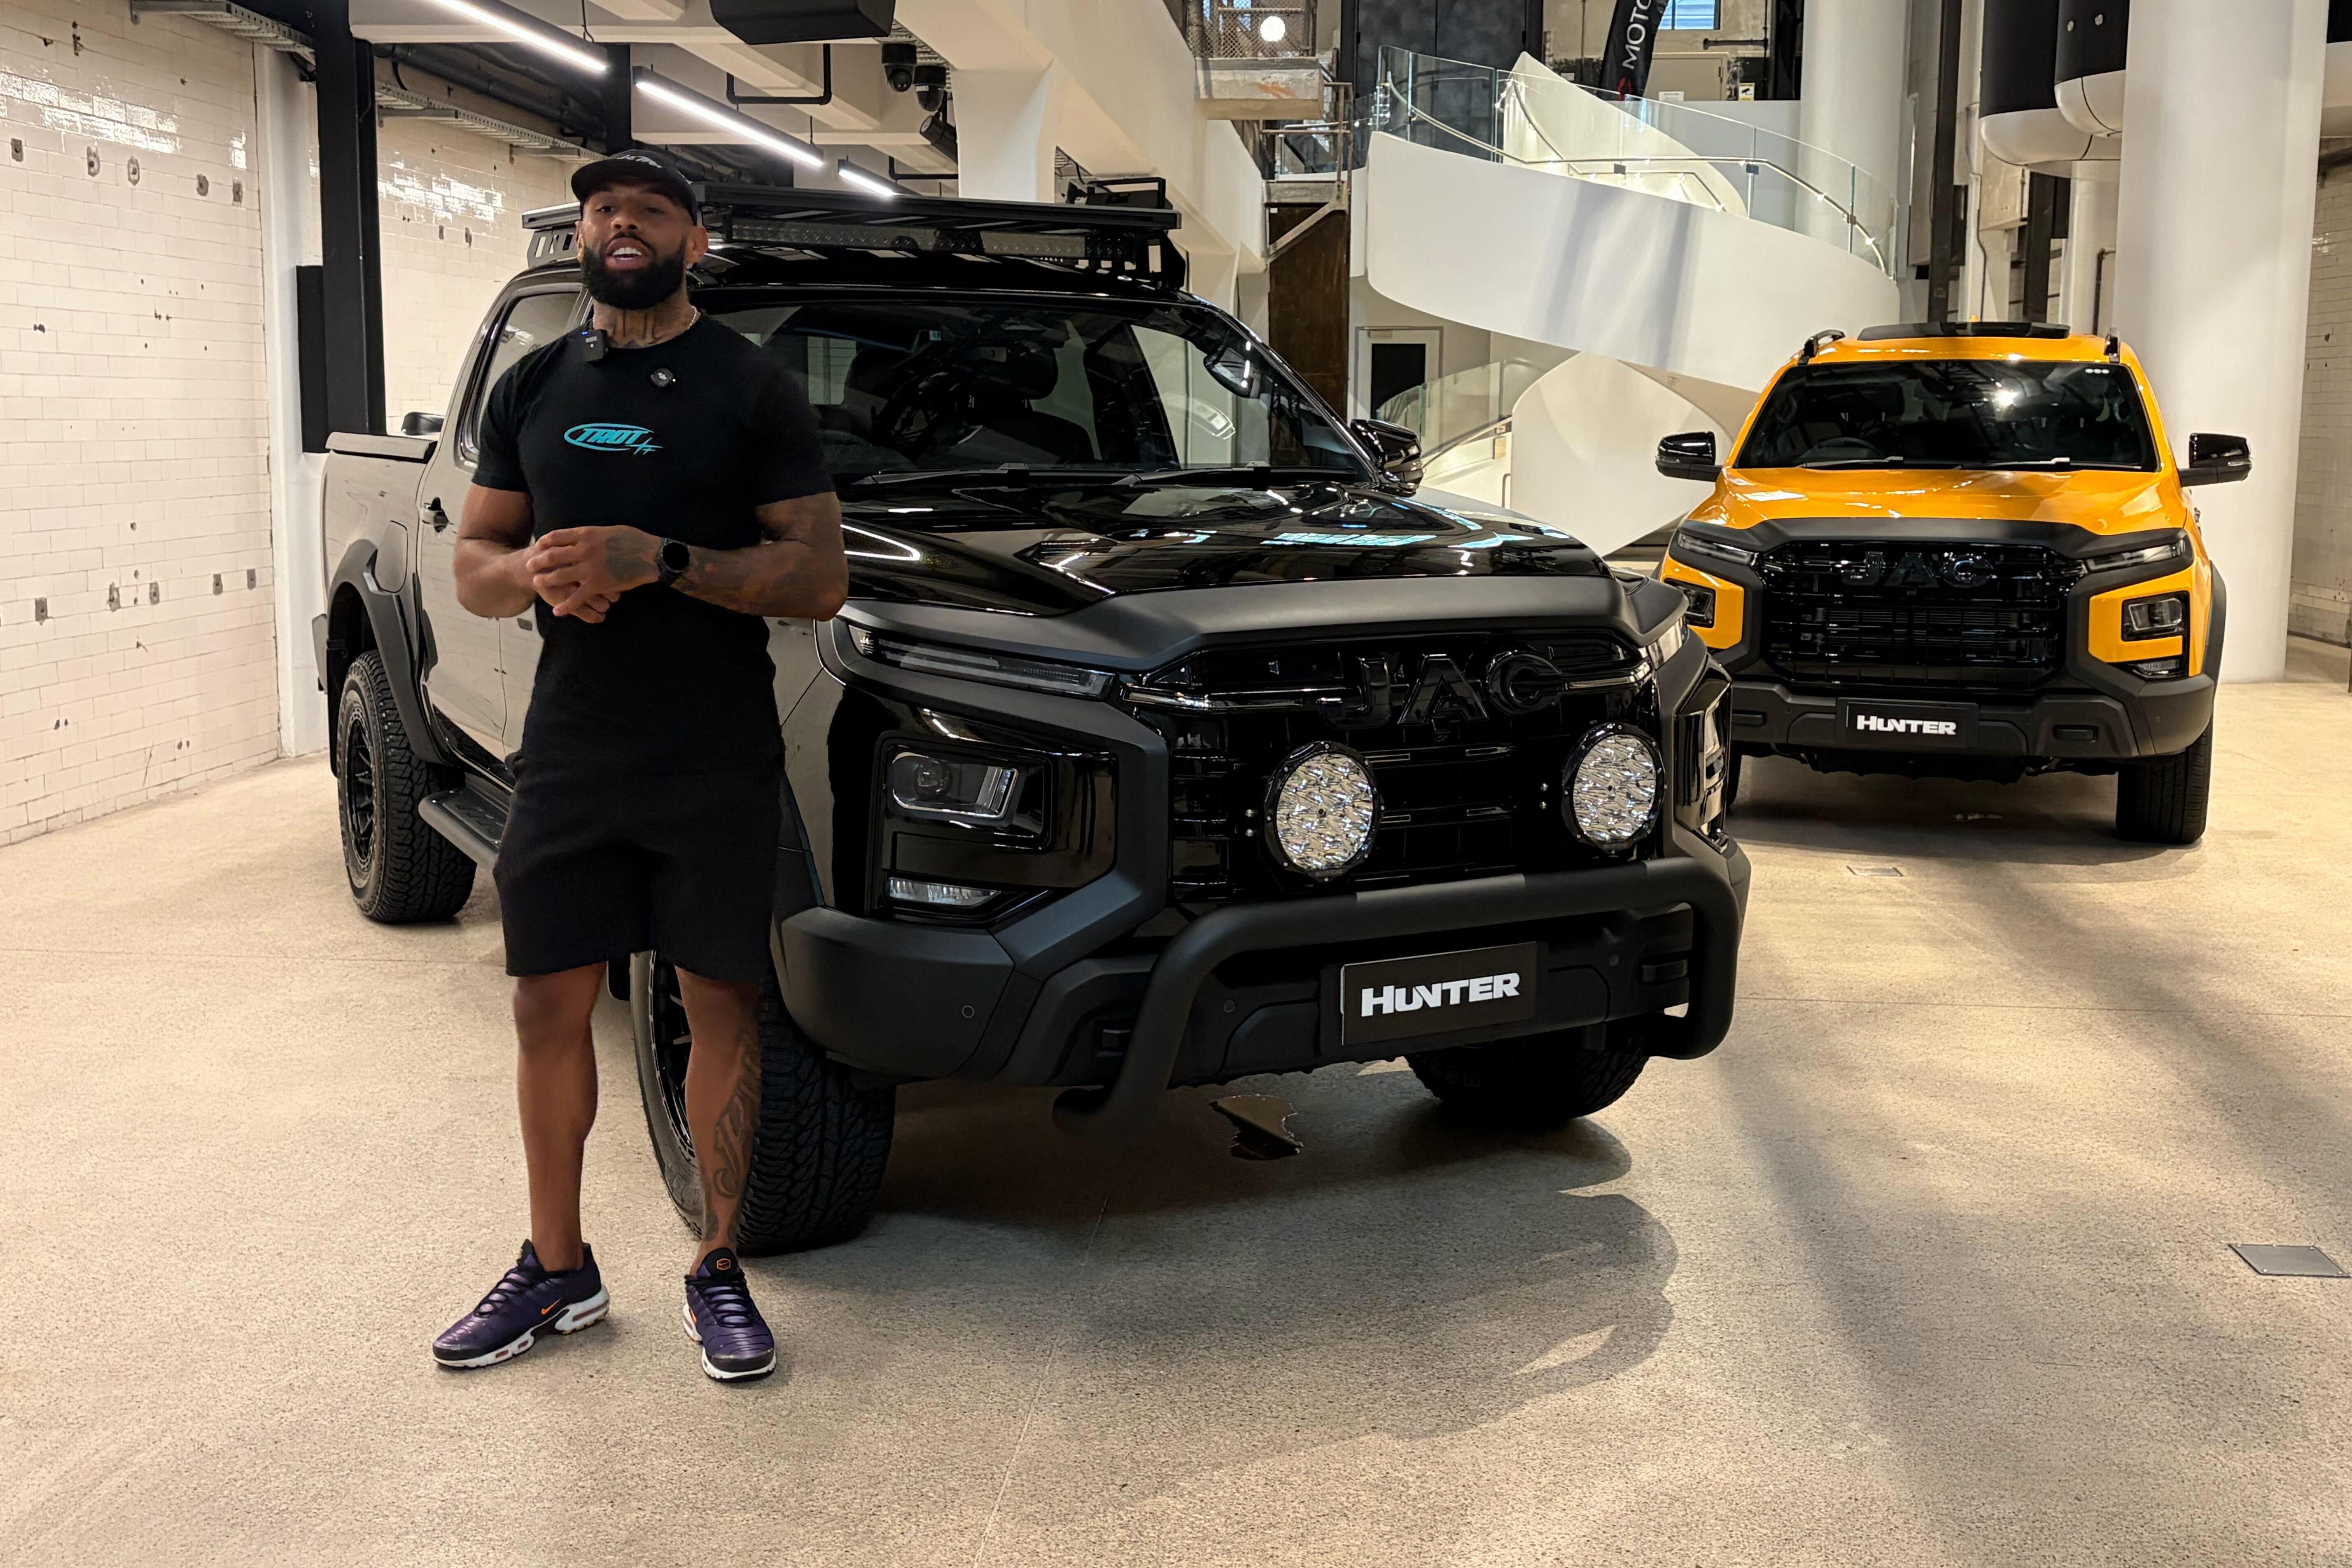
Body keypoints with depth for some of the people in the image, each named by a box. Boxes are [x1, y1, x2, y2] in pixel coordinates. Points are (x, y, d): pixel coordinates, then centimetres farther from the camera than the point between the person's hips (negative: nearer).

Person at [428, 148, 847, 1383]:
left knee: (720, 1010, 3)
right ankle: (557, 1270, 23)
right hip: (568, 757, 4)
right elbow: (472, 565, 14)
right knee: (549, 1008, 8)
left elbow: (819, 577, -7)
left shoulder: (750, 390, -1)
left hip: (719, 763, -4)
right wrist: (538, 572, -10)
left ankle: (718, 1268, 17)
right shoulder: (534, 388, 13)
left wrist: (659, 561, -20)